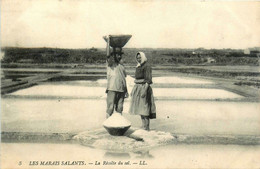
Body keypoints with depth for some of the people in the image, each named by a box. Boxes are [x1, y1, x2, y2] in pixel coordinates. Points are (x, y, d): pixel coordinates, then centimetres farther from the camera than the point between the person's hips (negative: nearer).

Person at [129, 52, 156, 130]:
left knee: (144, 108, -8)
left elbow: (148, 80, -17)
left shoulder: (147, 66, -11)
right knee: (140, 108, 10)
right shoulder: (138, 67, 16)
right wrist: (133, 90, 19)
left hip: (144, 88, -9)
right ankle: (143, 126, 16)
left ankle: (146, 127, -4)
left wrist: (145, 90, -24)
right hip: (138, 88, 9)